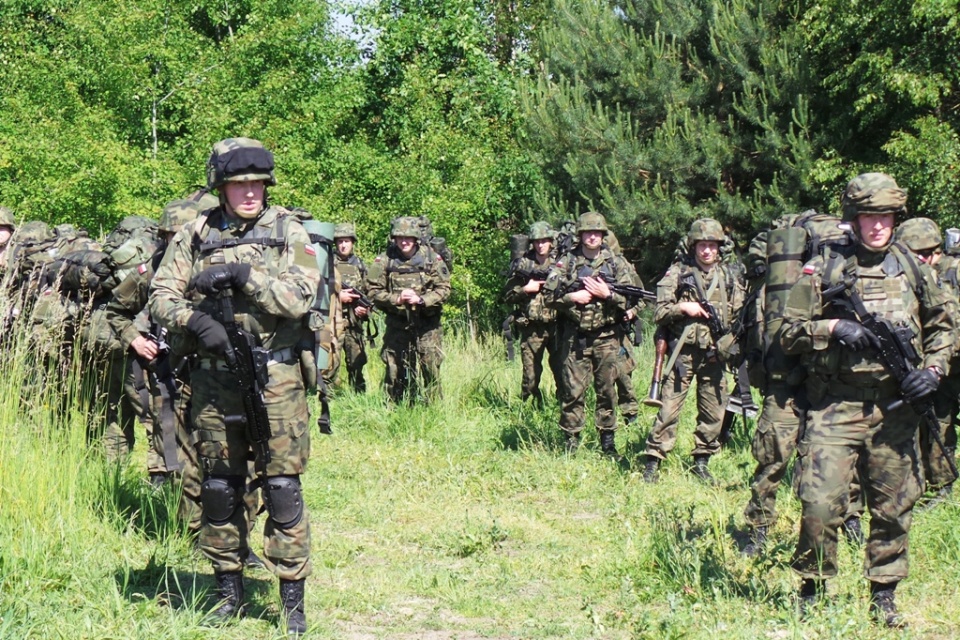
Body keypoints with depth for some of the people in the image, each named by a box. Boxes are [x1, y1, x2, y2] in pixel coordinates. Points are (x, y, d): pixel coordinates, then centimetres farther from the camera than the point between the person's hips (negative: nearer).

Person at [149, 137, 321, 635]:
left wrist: (242, 274, -19)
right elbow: (161, 296, 2)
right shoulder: (195, 235, 6)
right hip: (214, 381, 3)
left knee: (282, 487, -3)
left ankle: (293, 600, 5)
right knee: (219, 488, 10)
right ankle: (229, 591, 23)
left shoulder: (288, 231, 1)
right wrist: (197, 321, -17)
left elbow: (300, 298, -11)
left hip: (275, 380, -2)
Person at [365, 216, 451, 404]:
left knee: (431, 368, -2)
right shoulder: (385, 261, -2)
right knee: (395, 369, 4)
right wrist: (396, 299, -16)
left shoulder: (432, 258, -2)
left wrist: (421, 299, -16)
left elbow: (444, 289, -2)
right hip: (397, 323, 1)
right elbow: (373, 291, -2)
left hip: (427, 324, -1)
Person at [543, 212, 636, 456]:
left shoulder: (617, 263, 5)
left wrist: (607, 294, -13)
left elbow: (630, 300, 2)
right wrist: (573, 297, -13)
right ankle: (571, 441, 8)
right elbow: (549, 294, -1)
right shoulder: (566, 263, 3)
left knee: (607, 390, 6)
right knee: (573, 390, -1)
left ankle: (608, 442, 15)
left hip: (607, 337, 1)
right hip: (575, 337, -1)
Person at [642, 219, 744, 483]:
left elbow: (739, 313, 14)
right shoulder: (678, 272, -1)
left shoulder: (728, 275, 9)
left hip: (714, 353, 4)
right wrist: (683, 308, -17)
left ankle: (701, 461, 21)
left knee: (714, 412, 7)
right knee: (669, 408, -7)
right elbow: (659, 313, -2)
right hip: (683, 351, -4)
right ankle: (653, 462, -1)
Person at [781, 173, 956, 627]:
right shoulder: (824, 270, -1)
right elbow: (789, 334, 0)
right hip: (836, 405, -3)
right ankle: (812, 590, 9)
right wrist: (833, 328, -16)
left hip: (894, 406, 3)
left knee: (894, 506, 8)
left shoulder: (913, 268, 8)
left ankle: (884, 596, 21)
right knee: (821, 503, -10)